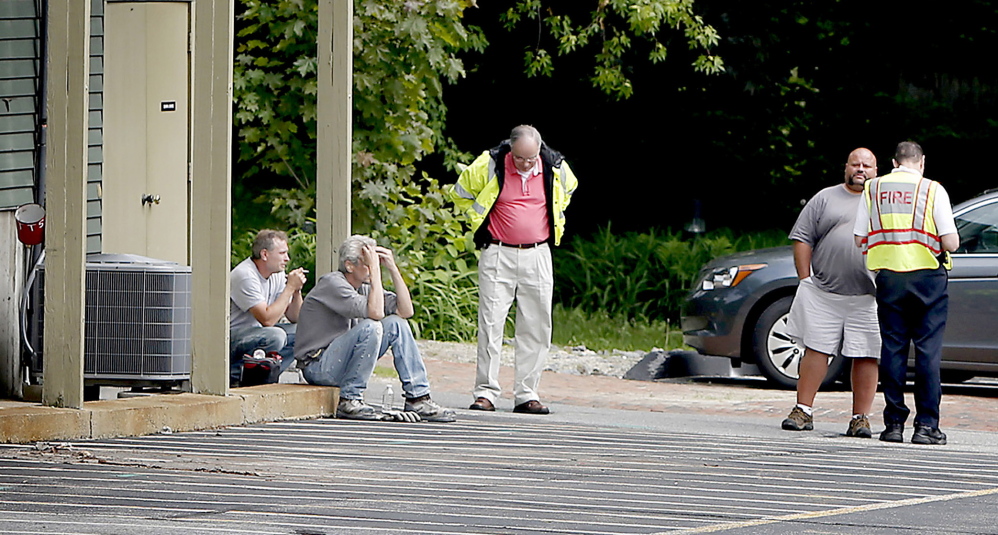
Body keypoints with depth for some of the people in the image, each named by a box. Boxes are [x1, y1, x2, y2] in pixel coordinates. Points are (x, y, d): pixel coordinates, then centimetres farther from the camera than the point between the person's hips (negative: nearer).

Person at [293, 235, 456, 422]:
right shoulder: (332, 284, -18)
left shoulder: (365, 286, 8)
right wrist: (375, 270, -24)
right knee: (370, 327, -28)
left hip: (344, 362, 9)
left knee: (396, 324, 0)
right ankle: (349, 401, -21)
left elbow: (406, 311, 2)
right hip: (318, 367, -9)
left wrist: (393, 268, -3)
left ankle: (418, 398, -3)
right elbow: (376, 312, -30)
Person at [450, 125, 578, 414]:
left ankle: (526, 395, 8)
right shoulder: (489, 165, -8)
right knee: (491, 323, -7)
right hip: (498, 255, -2)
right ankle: (485, 393, -3)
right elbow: (461, 192, 9)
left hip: (537, 256, 2)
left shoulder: (556, 169, -1)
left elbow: (568, 189, 23)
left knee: (537, 326, 2)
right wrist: (480, 221, 6)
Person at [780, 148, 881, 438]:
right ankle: (803, 411, 7)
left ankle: (861, 417, 3)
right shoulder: (825, 199, 12)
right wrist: (805, 280, 1)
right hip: (823, 294, 0)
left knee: (866, 357, -3)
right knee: (816, 349, 0)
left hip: (868, 297, 0)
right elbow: (802, 239, 9)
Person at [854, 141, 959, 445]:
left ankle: (894, 423, 5)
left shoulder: (873, 189, 6)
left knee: (892, 349, 6)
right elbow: (951, 243, -8)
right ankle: (926, 425, -2)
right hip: (928, 276, -3)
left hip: (888, 277, 3)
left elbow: (860, 239, 5)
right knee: (928, 350, 1)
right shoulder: (933, 190, -4)